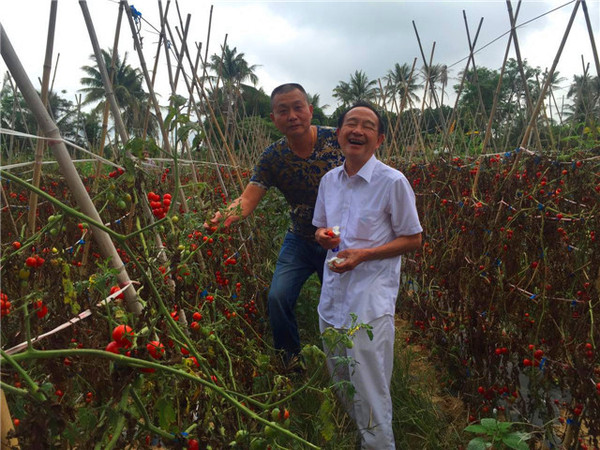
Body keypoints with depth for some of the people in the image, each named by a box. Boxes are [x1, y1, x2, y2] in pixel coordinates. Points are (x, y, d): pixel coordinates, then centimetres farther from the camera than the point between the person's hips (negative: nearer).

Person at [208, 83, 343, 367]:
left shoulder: (337, 140, -17)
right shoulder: (273, 158, -12)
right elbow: (249, 198, -20)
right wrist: (227, 215, -43)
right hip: (300, 240, 2)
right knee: (278, 298, -11)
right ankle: (290, 359, 17)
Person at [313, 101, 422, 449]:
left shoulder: (393, 182, -11)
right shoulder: (329, 180, 7)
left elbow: (413, 240, -6)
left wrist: (362, 254, -18)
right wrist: (323, 235, -6)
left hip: (370, 303, -6)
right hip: (332, 299, 7)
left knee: (370, 397, 2)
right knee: (341, 388, 21)